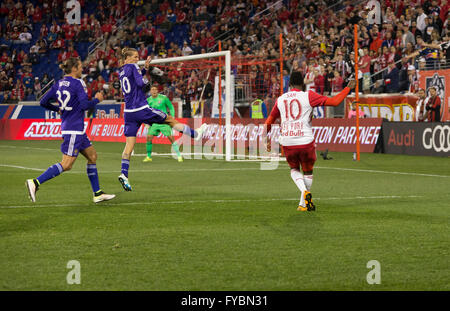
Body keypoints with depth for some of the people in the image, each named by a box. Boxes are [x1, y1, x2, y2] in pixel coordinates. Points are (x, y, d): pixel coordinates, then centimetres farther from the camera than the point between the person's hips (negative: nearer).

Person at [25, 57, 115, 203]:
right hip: (74, 129, -10)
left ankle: (97, 194, 18)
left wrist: (58, 109, 25)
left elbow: (43, 102, 9)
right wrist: (97, 99, -2)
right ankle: (35, 182, -18)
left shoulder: (59, 84, 9)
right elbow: (85, 105, -20)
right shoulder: (77, 83, -13)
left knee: (92, 155, 16)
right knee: (66, 165, -11)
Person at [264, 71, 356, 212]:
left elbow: (269, 121, 20)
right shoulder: (308, 96, -3)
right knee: (308, 172, 19)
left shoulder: (280, 99, 8)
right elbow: (334, 101, -5)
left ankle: (304, 191, -4)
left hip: (287, 142, 2)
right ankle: (303, 203, 15)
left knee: (294, 170, 24)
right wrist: (348, 88, 8)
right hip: (305, 141, -2)